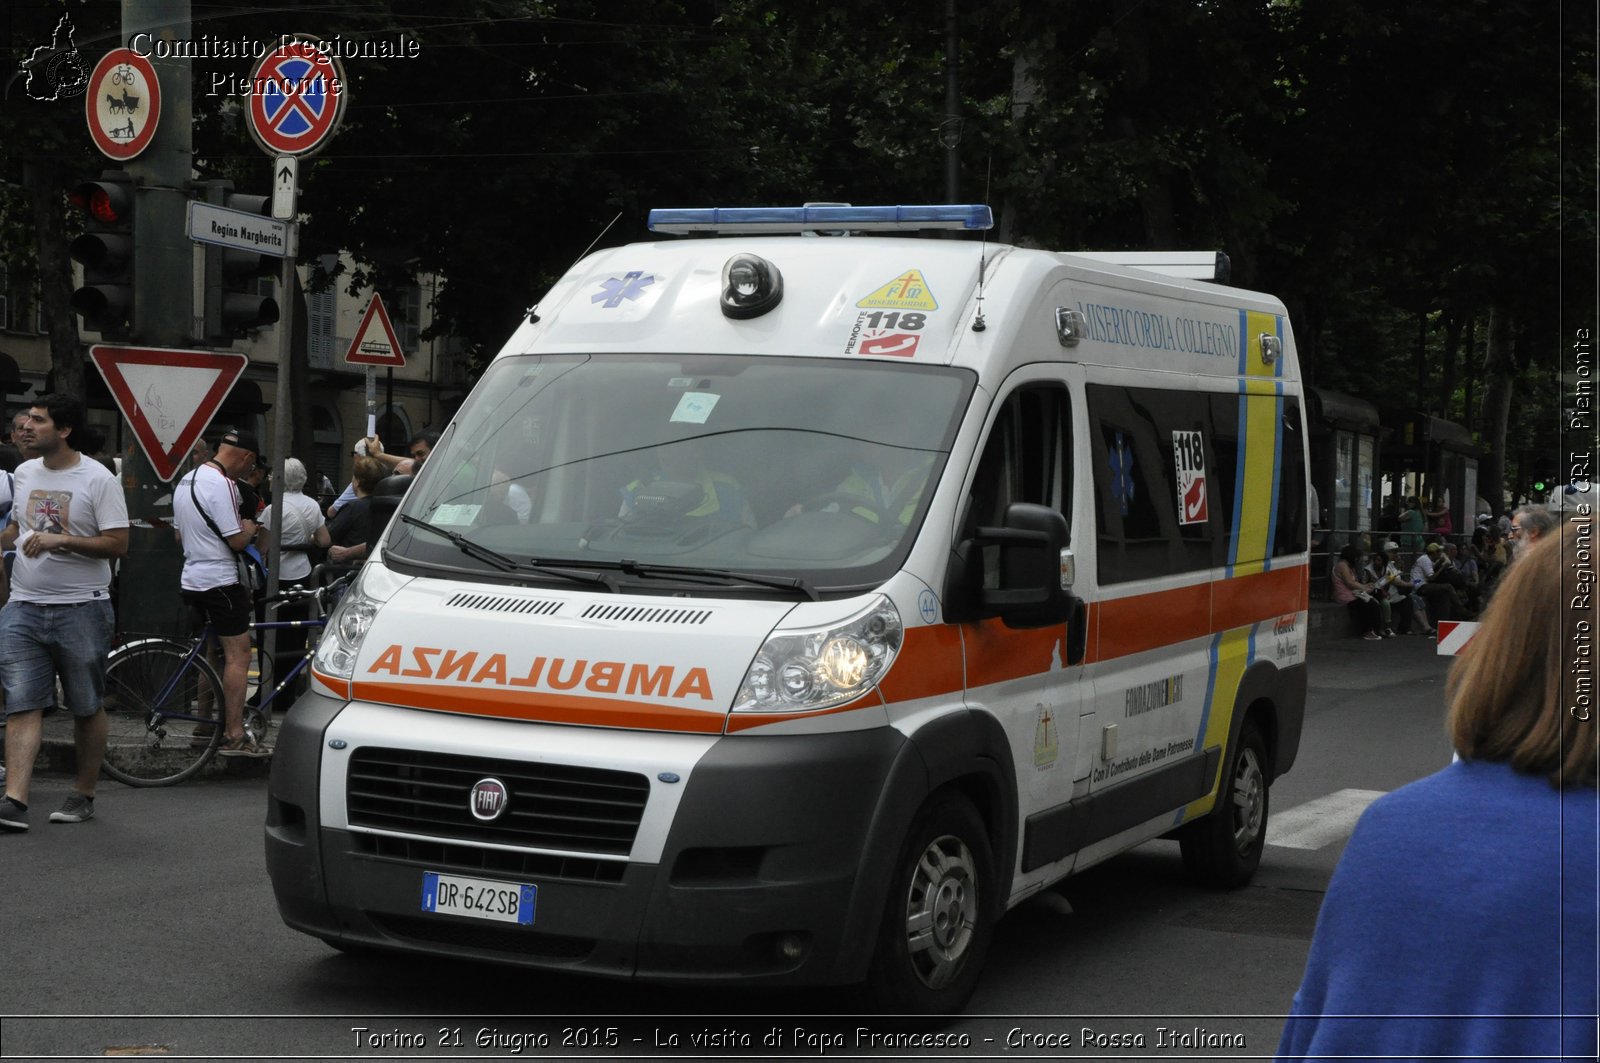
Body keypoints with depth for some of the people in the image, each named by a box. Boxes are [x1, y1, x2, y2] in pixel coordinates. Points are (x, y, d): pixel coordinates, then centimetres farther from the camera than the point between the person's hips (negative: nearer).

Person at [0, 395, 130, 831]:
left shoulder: (98, 479, -8)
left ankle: (84, 795, 20)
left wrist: (62, 540, -21)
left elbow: (118, 544, -12)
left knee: (87, 708, 7)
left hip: (81, 610, -4)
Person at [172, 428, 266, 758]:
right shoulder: (222, 485, -17)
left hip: (192, 579, 10)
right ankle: (234, 736, -9)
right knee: (238, 654, -7)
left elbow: (179, 536, 22)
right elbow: (236, 541, -18)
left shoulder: (185, 481, 14)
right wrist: (249, 529, 2)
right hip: (220, 580, -10)